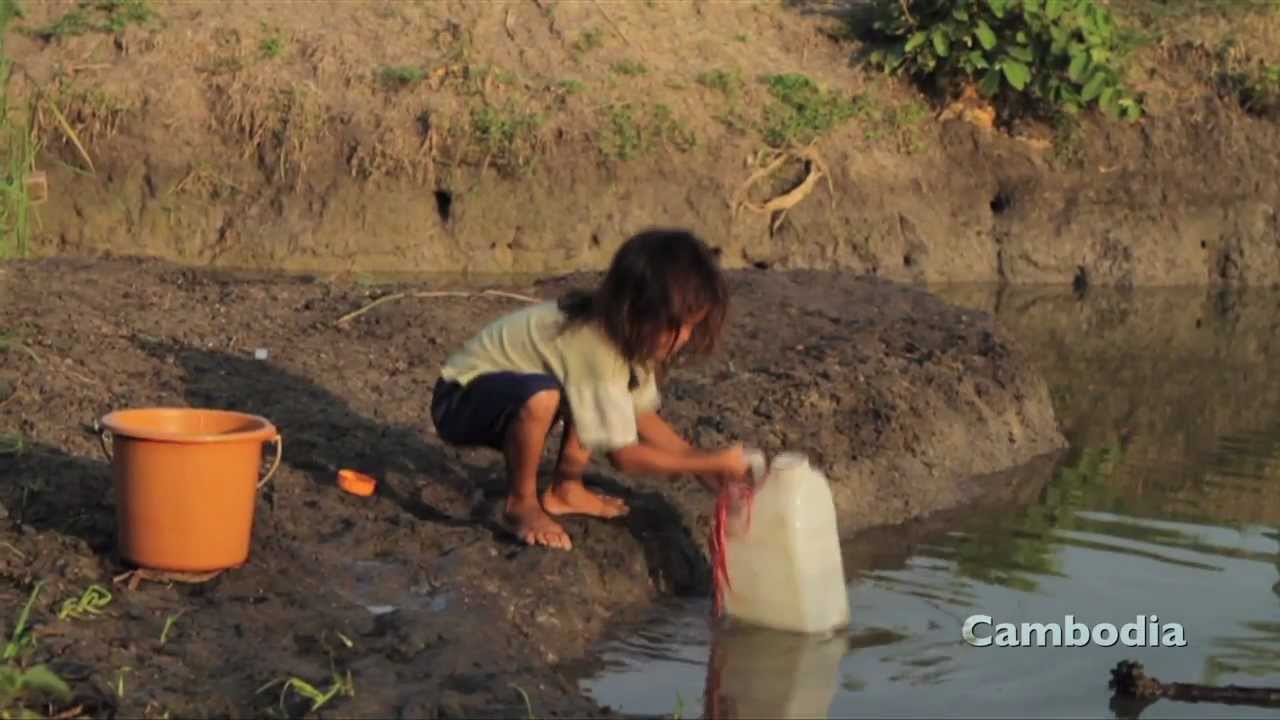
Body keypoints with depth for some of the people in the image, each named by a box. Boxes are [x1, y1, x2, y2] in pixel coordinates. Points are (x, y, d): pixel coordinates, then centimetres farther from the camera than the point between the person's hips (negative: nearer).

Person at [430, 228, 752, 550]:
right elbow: (625, 456, -26)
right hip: (460, 400, -9)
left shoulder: (624, 332, -7)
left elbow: (644, 416, 3)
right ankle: (521, 505, -13)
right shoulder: (595, 344, -32)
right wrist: (712, 462, -21)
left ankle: (566, 490, 12)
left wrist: (702, 467, -7)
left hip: (510, 386, 9)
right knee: (541, 396, -35)